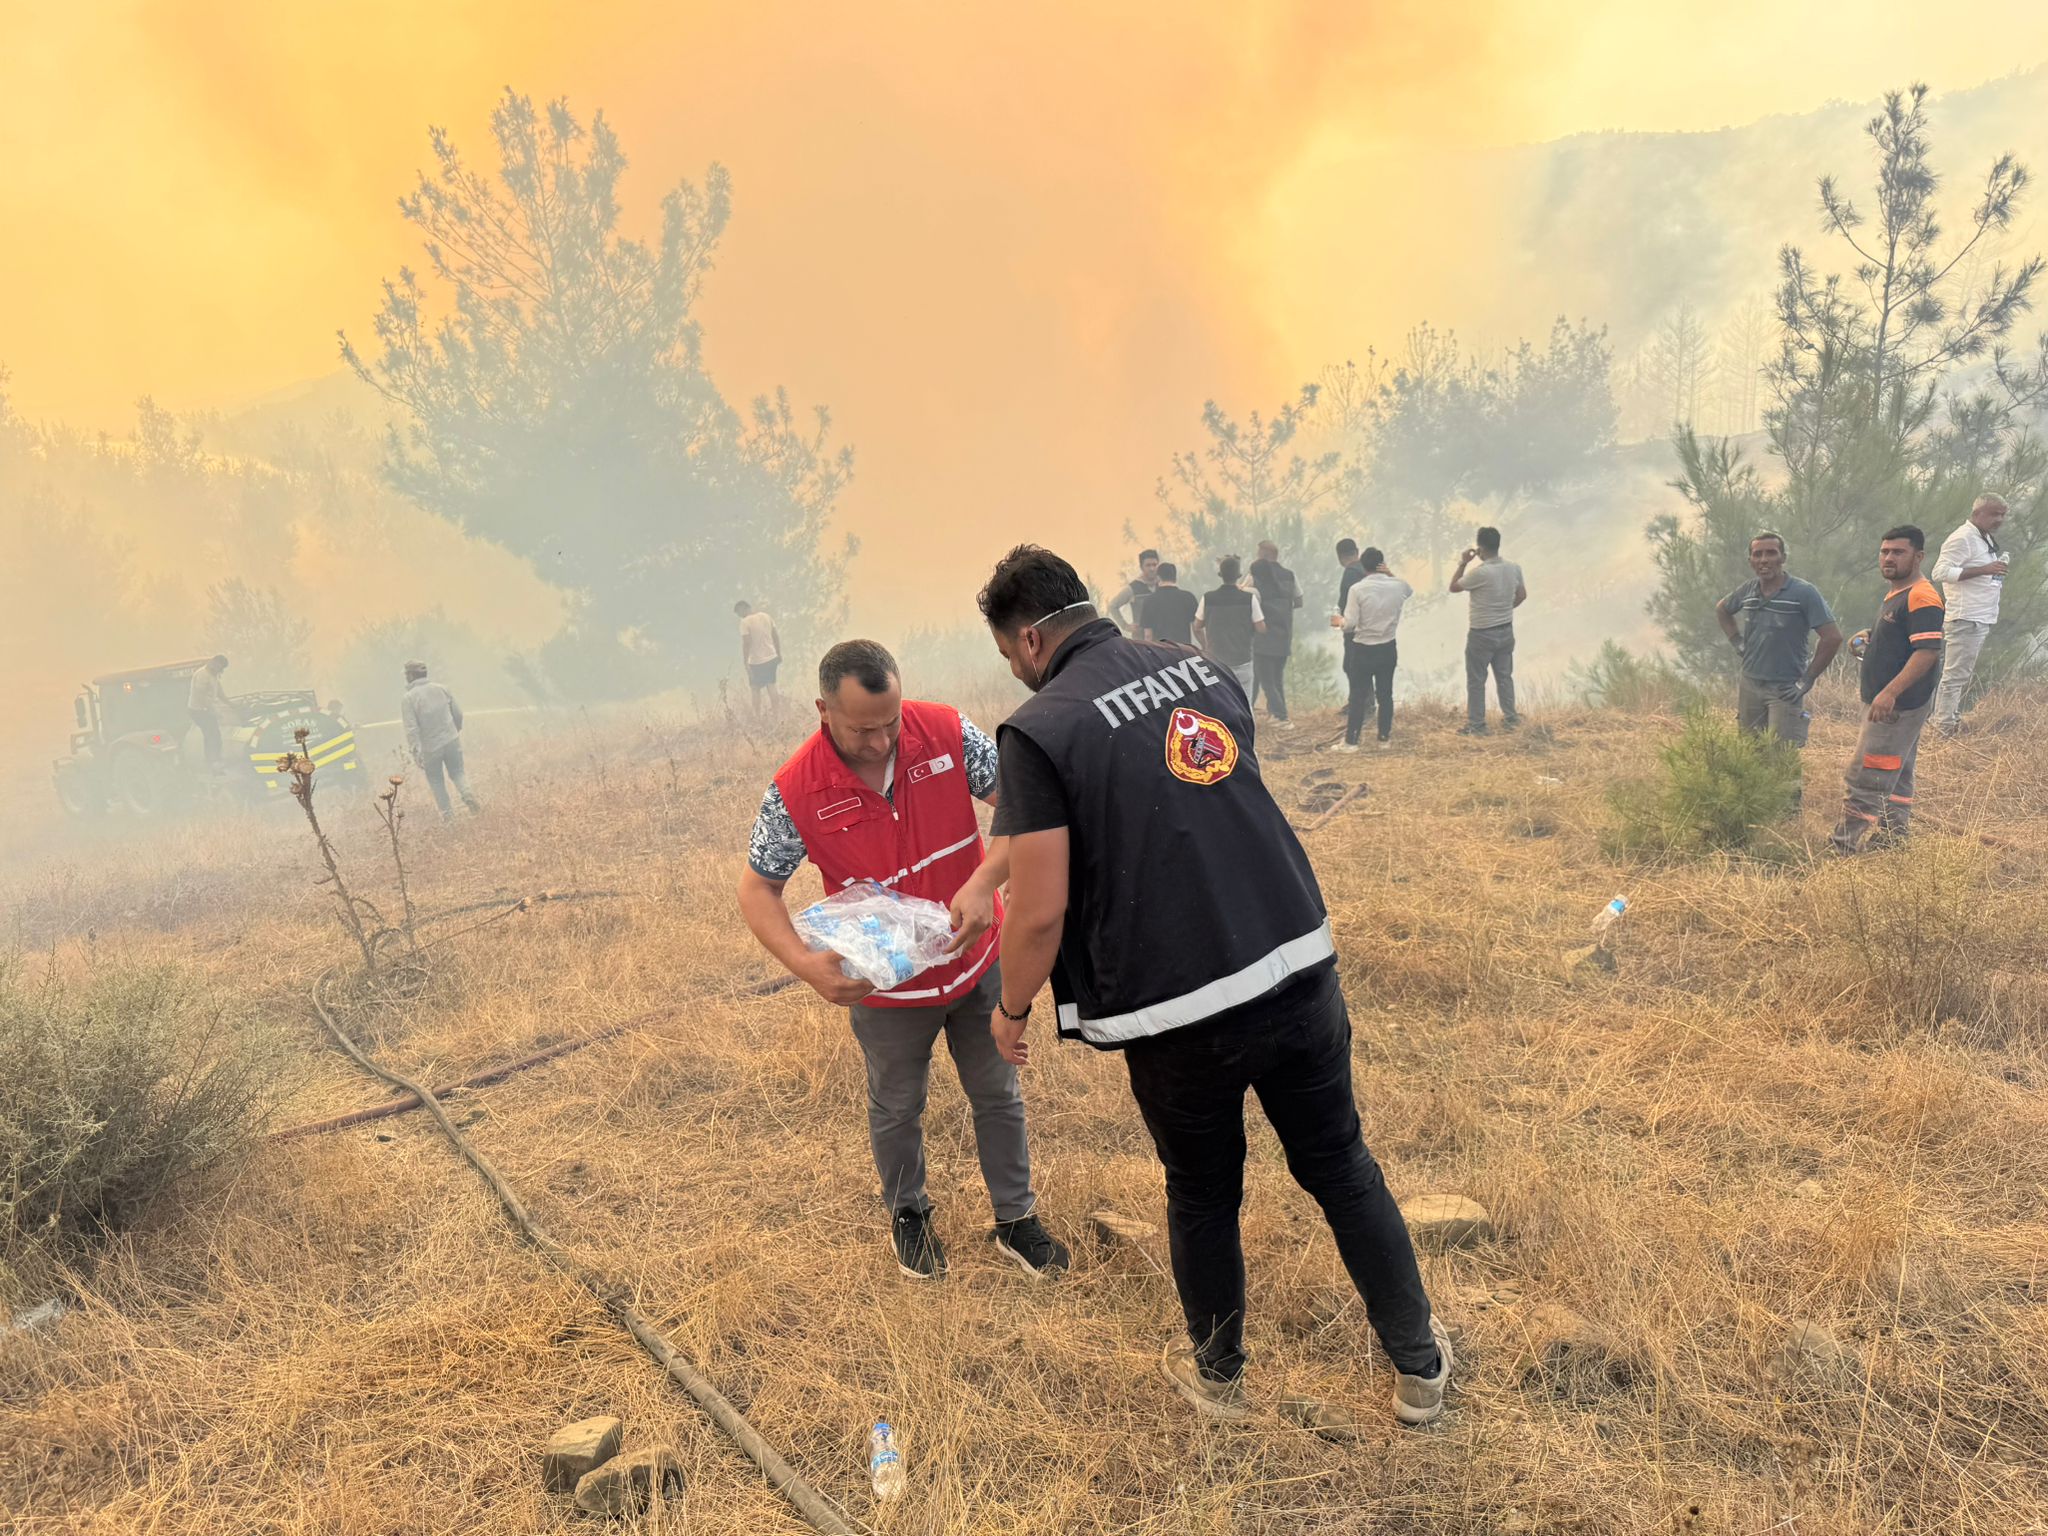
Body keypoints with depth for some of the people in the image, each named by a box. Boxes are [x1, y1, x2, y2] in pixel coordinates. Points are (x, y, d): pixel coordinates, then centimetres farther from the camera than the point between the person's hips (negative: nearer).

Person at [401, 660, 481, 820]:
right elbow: (458, 713, 5)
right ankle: (468, 795, -10)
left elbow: (411, 729, -17)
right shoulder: (441, 689, 0)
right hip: (452, 740, 3)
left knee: (435, 779, 17)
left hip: (430, 747, -3)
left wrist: (416, 752, -15)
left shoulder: (407, 699, -12)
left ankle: (447, 813, 21)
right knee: (457, 773, 18)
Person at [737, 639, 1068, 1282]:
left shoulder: (946, 731, -20)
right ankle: (908, 1213, 48)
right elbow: (757, 889, -12)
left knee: (998, 1095, 18)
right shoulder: (795, 790, -23)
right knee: (897, 1109, 21)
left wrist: (984, 880, -33)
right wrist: (807, 965, -28)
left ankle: (1015, 1221, 39)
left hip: (977, 958, 2)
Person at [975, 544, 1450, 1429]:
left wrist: (1011, 1008, 3)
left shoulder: (1040, 730, -11)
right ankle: (1419, 1366, 37)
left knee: (1202, 1198, 19)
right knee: (1342, 1169, 21)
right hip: (1299, 968, 5)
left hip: (1181, 1012, -4)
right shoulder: (1203, 672, 7)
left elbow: (1041, 910, -14)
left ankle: (1217, 1376, 41)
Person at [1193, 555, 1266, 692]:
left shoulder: (1207, 598, -5)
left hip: (1216, 661, 2)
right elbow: (1261, 629, -6)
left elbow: (1197, 628, 4)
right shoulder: (1249, 598, -10)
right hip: (1241, 662, -1)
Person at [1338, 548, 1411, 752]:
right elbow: (1410, 591, 25)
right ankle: (1385, 739, 16)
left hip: (1363, 649, -3)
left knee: (1358, 697, 3)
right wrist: (1392, 575, 10)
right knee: (1385, 695, 11)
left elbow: (1350, 624, -17)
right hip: (1388, 649, 3)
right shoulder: (1398, 586, -2)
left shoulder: (1357, 589, -14)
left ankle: (1351, 742, 5)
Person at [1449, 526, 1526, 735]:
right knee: (1504, 676, 18)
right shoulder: (1514, 568, -2)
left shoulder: (1479, 572, -23)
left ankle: (1476, 725, 9)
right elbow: (1522, 595, 12)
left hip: (1482, 634, -6)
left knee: (1476, 681, 4)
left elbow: (1453, 587, -8)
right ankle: (1509, 718, 26)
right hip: (1506, 631, 6)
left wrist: (1463, 563, 0)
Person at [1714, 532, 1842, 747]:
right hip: (1749, 685, 5)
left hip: (1786, 690, -5)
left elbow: (1832, 637, -14)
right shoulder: (1747, 590, 5)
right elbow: (1721, 609, 27)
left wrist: (1807, 680, -12)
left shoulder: (1804, 593, -11)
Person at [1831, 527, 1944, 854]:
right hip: (1890, 703, 11)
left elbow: (1927, 652, -25)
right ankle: (1896, 837, 28)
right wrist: (1868, 636, 12)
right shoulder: (1894, 594, 16)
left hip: (1900, 705, -11)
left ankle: (1845, 850, -8)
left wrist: (1890, 693, -32)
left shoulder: (1922, 598, -16)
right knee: (1896, 779, 18)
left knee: (1865, 779, -10)